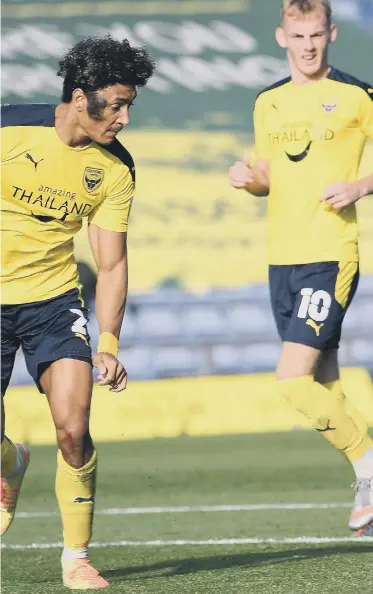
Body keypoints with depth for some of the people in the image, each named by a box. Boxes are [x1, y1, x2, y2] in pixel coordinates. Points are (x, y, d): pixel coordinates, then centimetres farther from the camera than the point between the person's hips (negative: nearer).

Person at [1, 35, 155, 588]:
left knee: (74, 432, -13)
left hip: (55, 301, 2)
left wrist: (108, 343, -9)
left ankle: (76, 558, 4)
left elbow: (112, 263, 0)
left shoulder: (116, 169, -5)